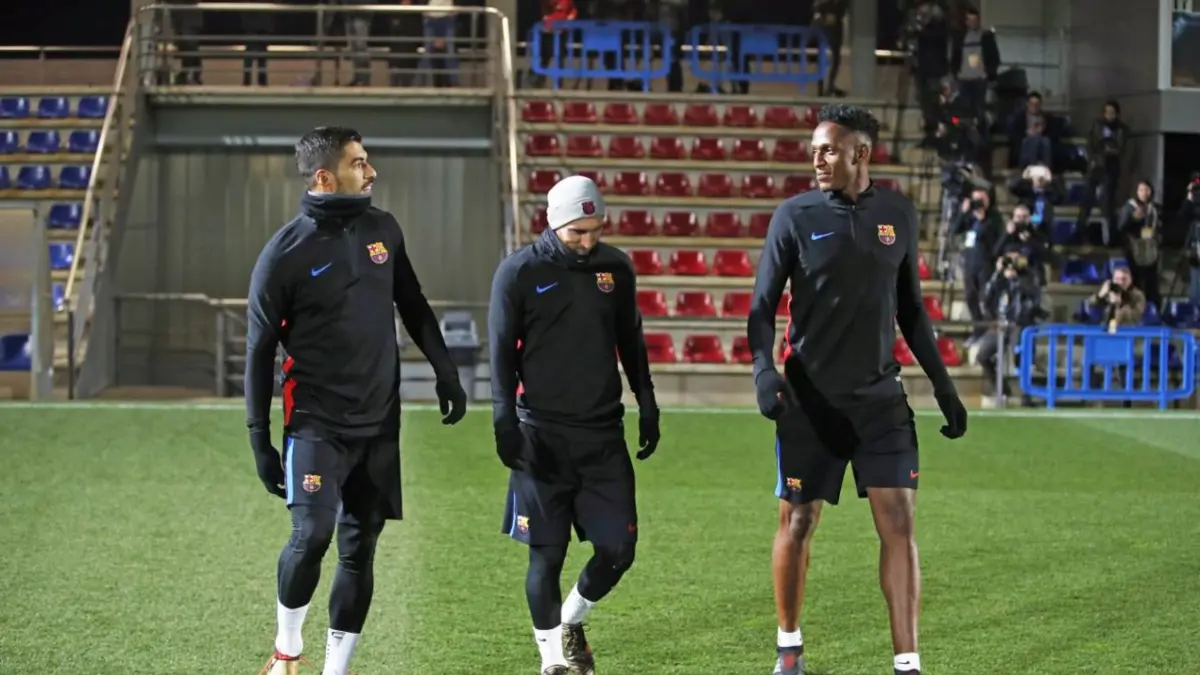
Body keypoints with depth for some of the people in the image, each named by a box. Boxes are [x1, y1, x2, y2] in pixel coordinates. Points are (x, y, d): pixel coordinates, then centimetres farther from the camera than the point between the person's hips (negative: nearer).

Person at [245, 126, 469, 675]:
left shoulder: (382, 230, 5)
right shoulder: (285, 253, -10)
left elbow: (414, 308, 19)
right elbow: (259, 350, -6)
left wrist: (446, 373, 15)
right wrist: (259, 440, -6)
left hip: (379, 422, 5)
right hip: (316, 421, -5)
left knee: (360, 548, 6)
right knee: (313, 533, -19)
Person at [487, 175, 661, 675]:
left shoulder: (616, 267, 4)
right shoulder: (520, 272, -7)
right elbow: (501, 354, -4)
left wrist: (647, 407, 13)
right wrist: (505, 424, -11)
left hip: (604, 432, 3)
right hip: (544, 435, -3)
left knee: (618, 549, 1)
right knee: (548, 553, 0)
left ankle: (572, 620, 28)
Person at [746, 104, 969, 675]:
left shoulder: (898, 215, 4)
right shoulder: (796, 216, -5)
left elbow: (910, 309, 14)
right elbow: (762, 307, -3)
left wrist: (942, 385, 11)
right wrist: (764, 369, -21)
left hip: (880, 397, 2)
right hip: (811, 401, -2)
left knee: (898, 521, -6)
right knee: (798, 521, 5)